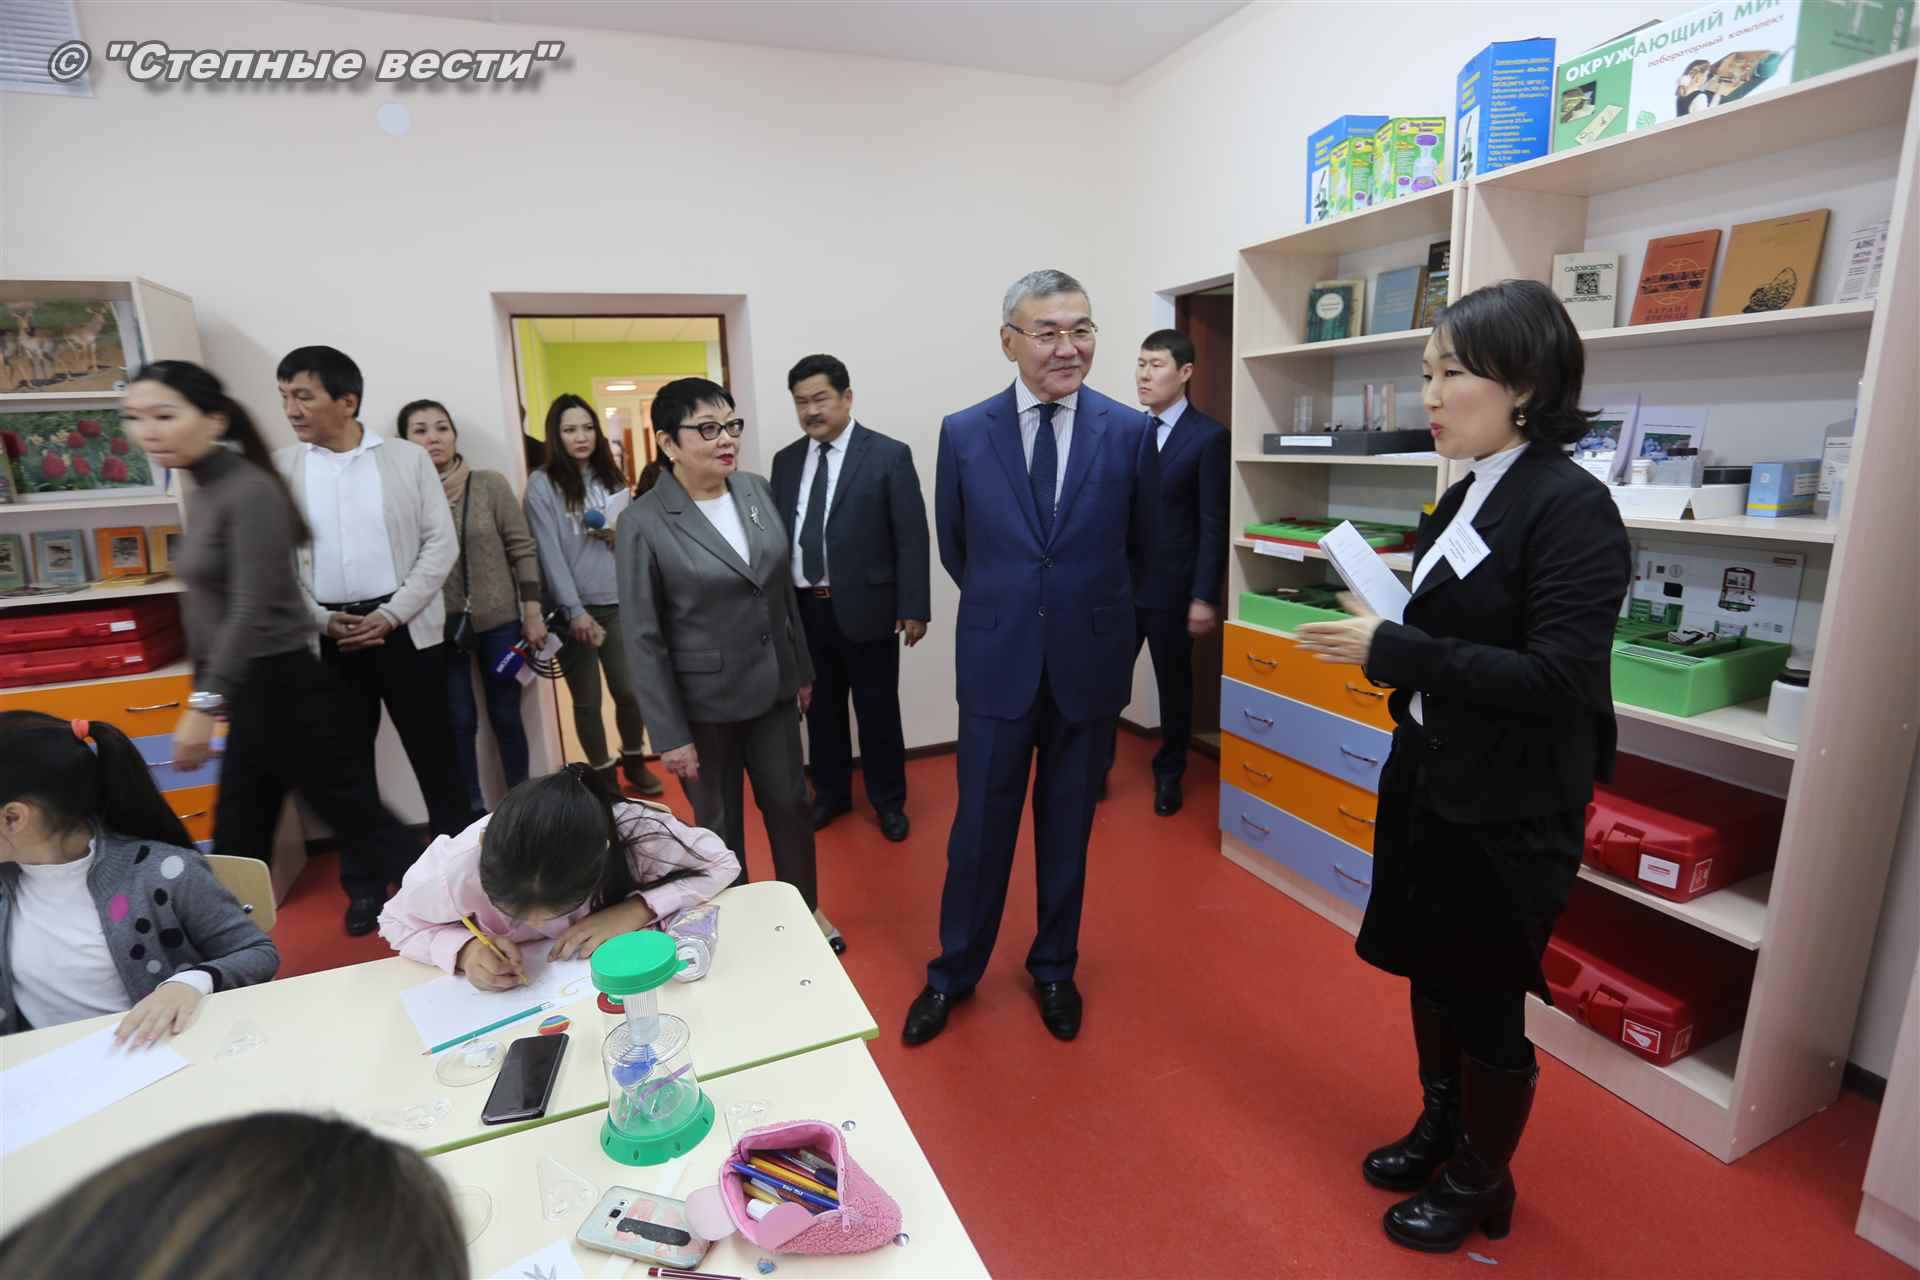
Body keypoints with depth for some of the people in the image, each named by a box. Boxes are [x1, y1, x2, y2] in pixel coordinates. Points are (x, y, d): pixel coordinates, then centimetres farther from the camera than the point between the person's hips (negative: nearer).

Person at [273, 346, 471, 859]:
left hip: (404, 629, -2)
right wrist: (322, 621, -9)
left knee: (435, 757, 4)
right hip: (324, 638, 2)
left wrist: (389, 615, -11)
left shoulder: (408, 457, 0)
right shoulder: (277, 470, 5)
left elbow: (440, 544, -3)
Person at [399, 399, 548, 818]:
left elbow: (522, 549, -2)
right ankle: (472, 811, 22)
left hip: (499, 622, 0)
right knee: (458, 722, 8)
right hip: (440, 629, 0)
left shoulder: (491, 484, -3)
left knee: (506, 716, 10)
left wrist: (532, 613, -4)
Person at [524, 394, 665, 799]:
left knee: (629, 690, 7)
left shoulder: (610, 477, 10)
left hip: (618, 603, 4)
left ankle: (634, 762, 29)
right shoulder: (542, 484, -6)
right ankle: (605, 775, 23)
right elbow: (549, 552, -10)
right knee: (587, 700, 6)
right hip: (574, 607, -4)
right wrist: (575, 610, -16)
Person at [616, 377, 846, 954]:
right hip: (705, 704, -4)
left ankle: (806, 909, 38)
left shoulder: (756, 490, 0)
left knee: (790, 803, 16)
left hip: (773, 687, 4)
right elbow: (642, 637, -12)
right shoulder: (644, 522, -14)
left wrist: (802, 669, 12)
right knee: (720, 823, 14)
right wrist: (670, 734, -12)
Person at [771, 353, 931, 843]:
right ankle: (830, 793, 36)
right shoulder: (786, 460, 8)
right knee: (821, 708, 16)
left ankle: (889, 800, 28)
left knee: (878, 712, 9)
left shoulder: (889, 455, -6)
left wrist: (914, 607, -12)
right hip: (803, 609, 4)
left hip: (865, 608, -4)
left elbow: (912, 537, -8)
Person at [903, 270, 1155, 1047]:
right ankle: (954, 971, 34)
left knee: (1067, 825, 15)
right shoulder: (963, 433, -3)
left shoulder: (1129, 432, -4)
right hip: (997, 662, 0)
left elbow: (1139, 547, 8)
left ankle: (1053, 967, 38)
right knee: (979, 827, 10)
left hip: (1088, 663, 1)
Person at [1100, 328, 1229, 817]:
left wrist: (1205, 597, -12)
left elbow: (1213, 525, -9)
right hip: (1118, 581, 4)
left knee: (1174, 684, 12)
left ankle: (1168, 774, 30)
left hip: (1170, 587, -3)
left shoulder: (1209, 437, -6)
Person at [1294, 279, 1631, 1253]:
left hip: (1510, 810, -8)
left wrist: (1393, 650, -25)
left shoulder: (1570, 507, -18)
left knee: (1486, 999, 11)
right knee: (1428, 970, 22)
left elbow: (1558, 678, -24)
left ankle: (1480, 1181, 37)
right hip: (1431, 784, 8)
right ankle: (1440, 1128, 46)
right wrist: (1386, 646, -5)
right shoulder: (1464, 497, 6)